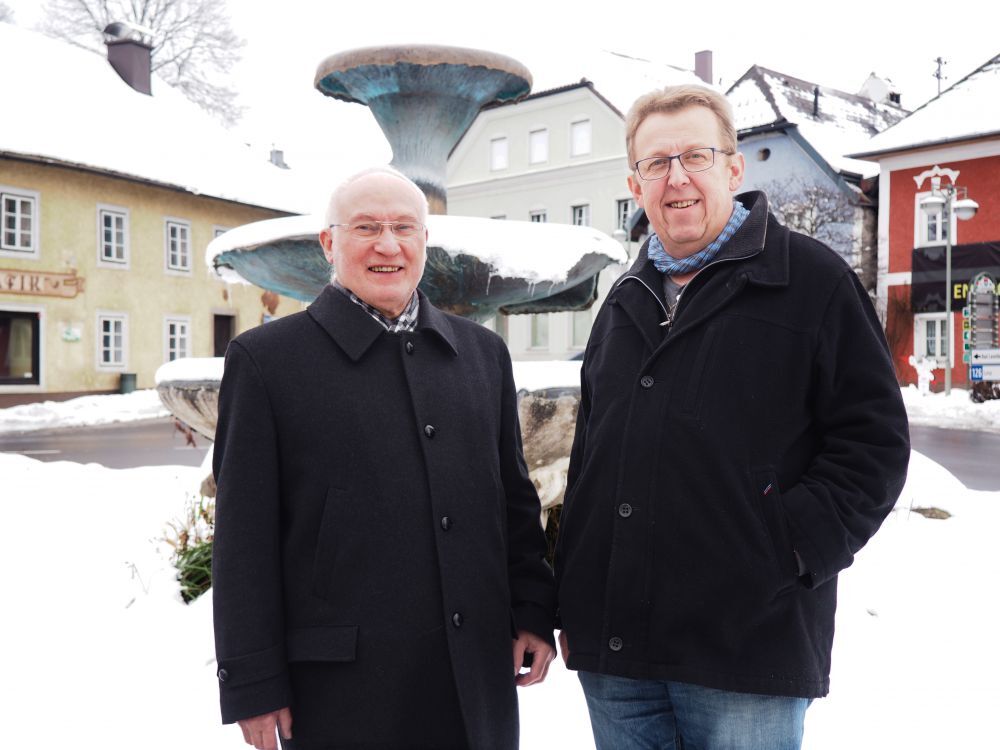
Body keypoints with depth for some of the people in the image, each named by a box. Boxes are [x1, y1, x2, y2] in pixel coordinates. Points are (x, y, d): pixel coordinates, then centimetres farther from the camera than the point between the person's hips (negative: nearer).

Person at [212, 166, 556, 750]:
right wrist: (254, 685, -7)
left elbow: (515, 499, 12)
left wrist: (534, 613, 7)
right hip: (341, 686, -3)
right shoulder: (267, 358, -5)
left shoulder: (483, 352, 8)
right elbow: (244, 536, -6)